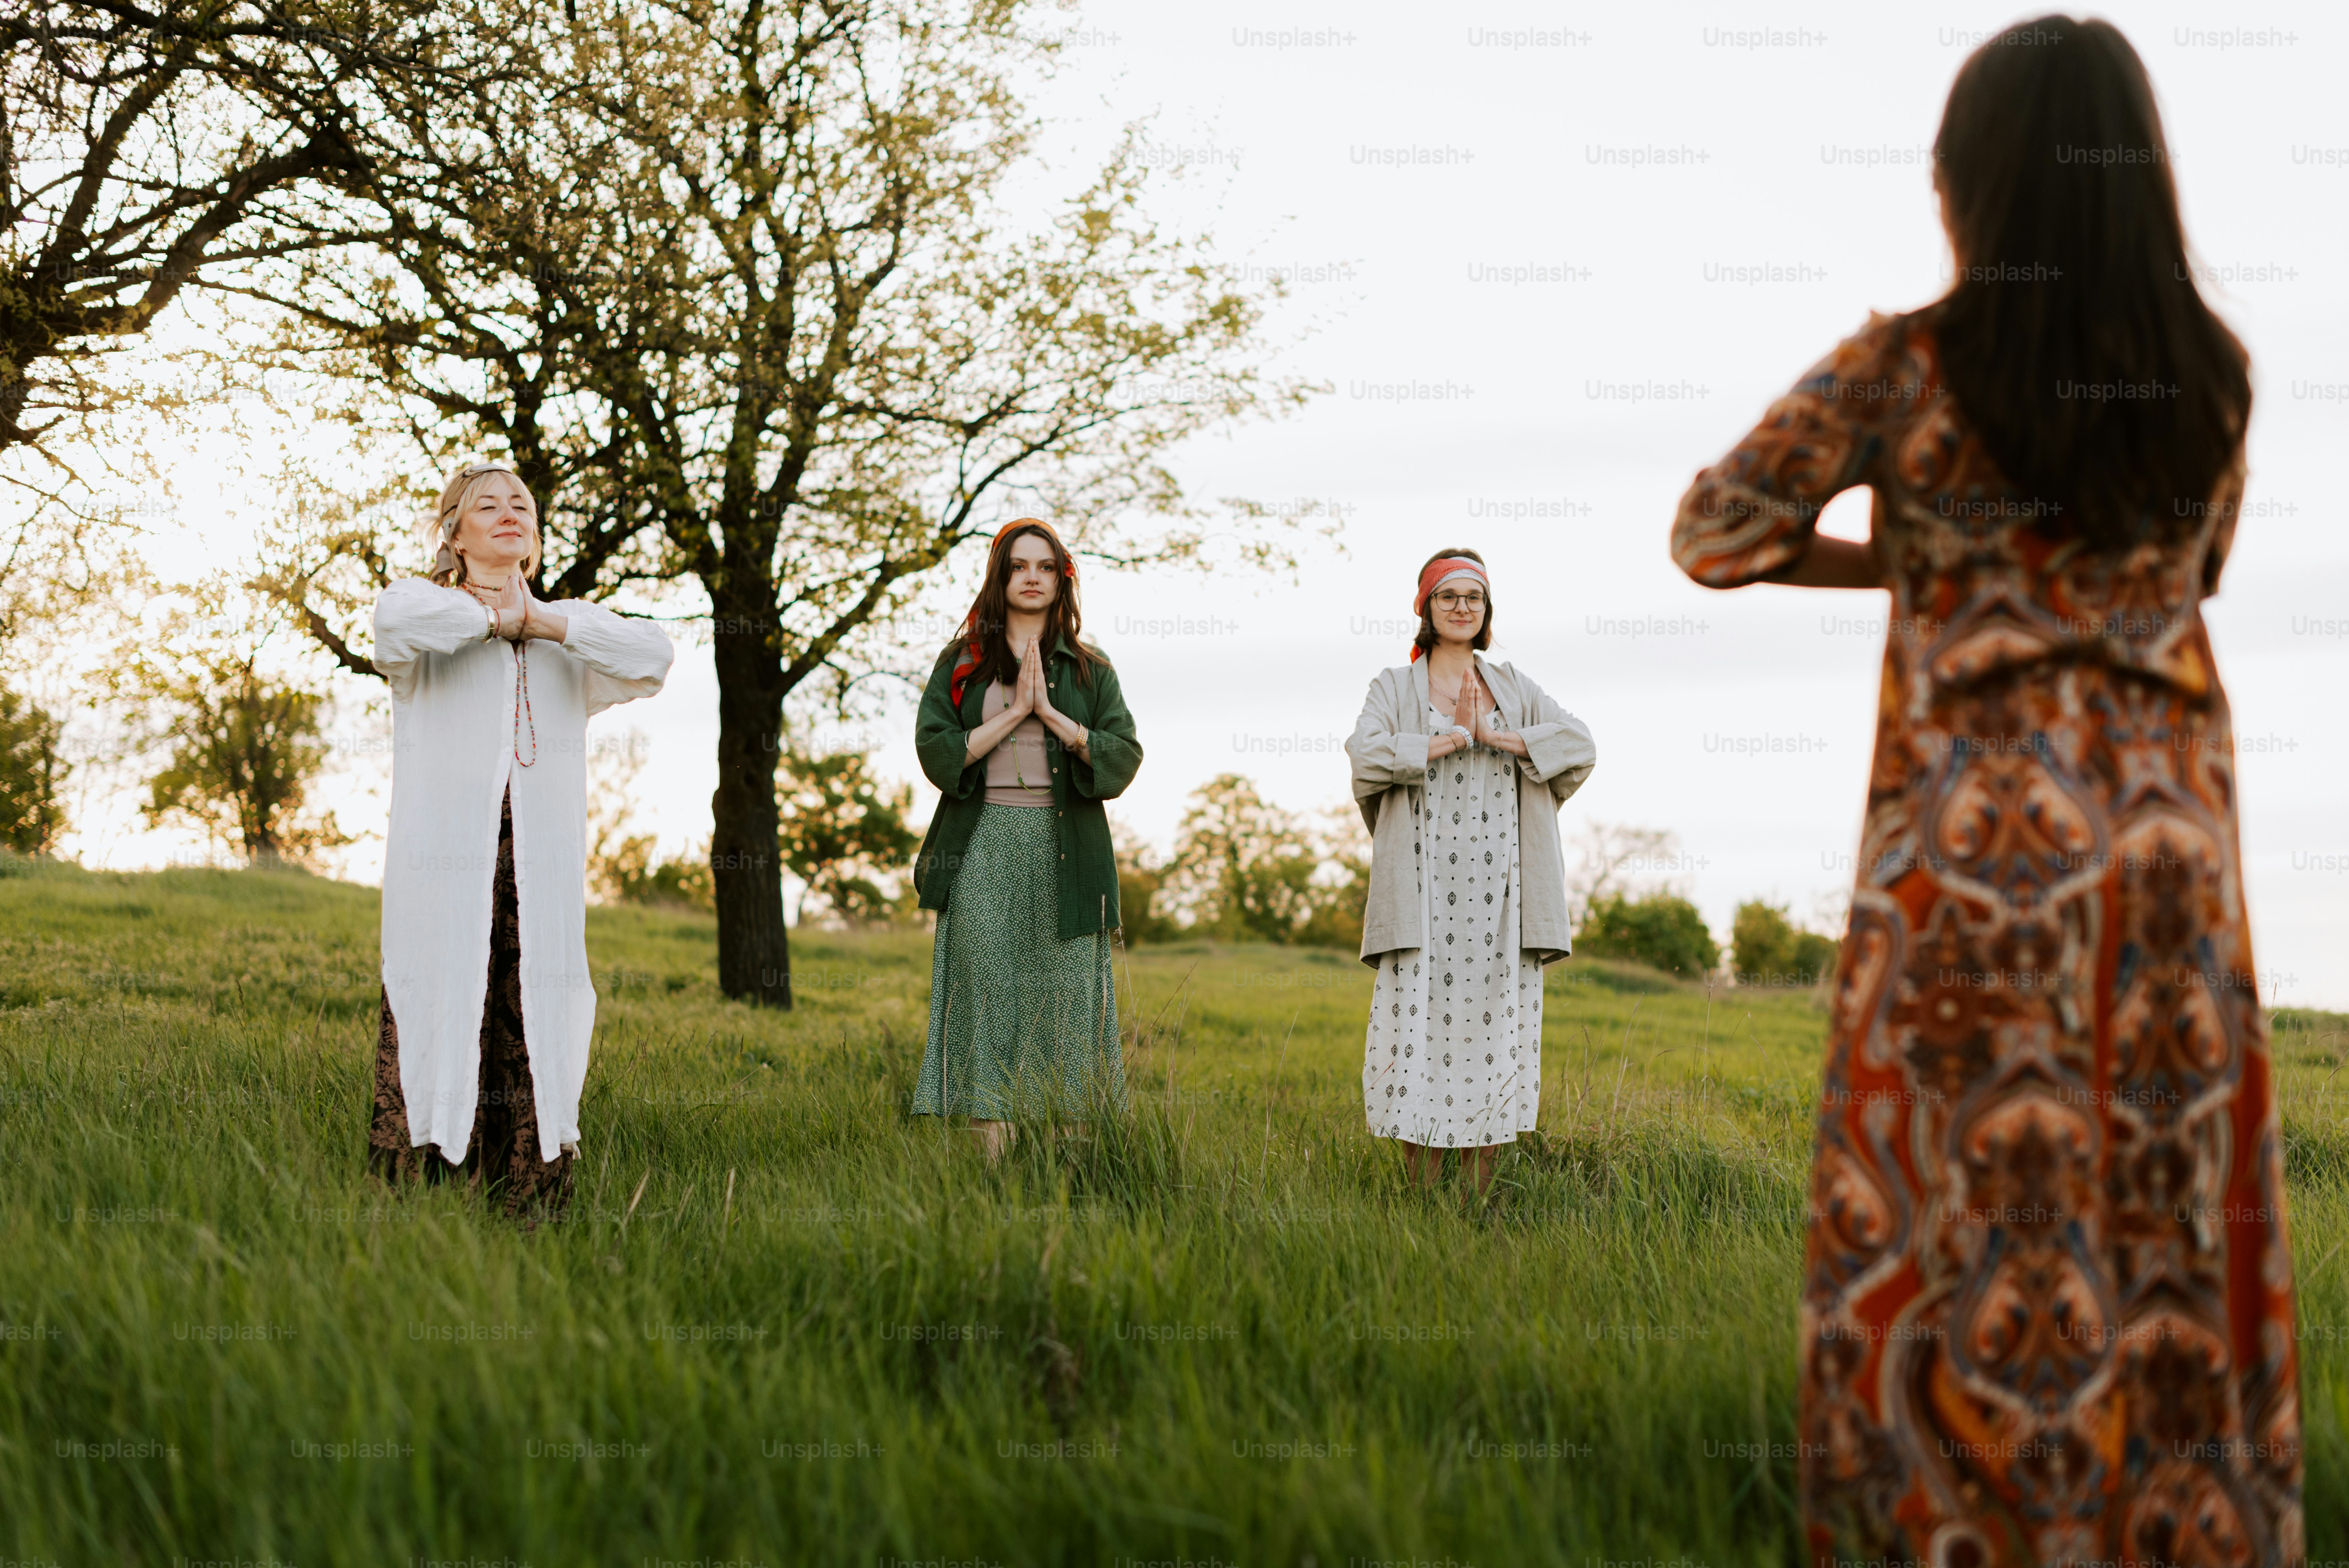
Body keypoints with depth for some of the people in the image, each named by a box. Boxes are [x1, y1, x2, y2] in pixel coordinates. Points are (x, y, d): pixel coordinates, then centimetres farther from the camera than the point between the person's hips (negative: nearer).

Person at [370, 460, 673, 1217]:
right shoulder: (430, 614, 13)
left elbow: (652, 658, 1)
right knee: (440, 1021, -9)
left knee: (536, 1036, -5)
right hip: (444, 863, -2)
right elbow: (395, 619, -14)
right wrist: (494, 619, -1)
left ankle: (532, 1209, -4)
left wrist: (541, 621, 0)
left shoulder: (573, 630, 22)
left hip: (542, 872, 2)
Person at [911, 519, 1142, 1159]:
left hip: (1064, 849, 0)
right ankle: (993, 1150, -5)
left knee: (1065, 993, -3)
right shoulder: (961, 663, 11)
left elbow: (1124, 757, 1)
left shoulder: (1090, 669, 12)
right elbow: (937, 751, 0)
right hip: (983, 847, 0)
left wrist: (1050, 713, -8)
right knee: (988, 985, -6)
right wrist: (1014, 712, -7)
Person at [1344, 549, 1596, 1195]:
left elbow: (1582, 745, 0)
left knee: (1496, 1032, 0)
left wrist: (1494, 734, -8)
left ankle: (1477, 1203, 8)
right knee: (1421, 1027, -6)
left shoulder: (1514, 688, 16)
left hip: (1501, 898, 2)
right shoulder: (1395, 688, 9)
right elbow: (1365, 752, -12)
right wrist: (1453, 737, -8)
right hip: (1425, 894, -2)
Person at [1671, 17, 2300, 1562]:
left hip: (1979, 845, -4)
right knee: (2171, 1220, 11)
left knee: (1968, 1222, 5)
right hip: (2172, 839, 4)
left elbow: (1716, 535, -2)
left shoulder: (1904, 367, -9)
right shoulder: (2214, 372, 3)